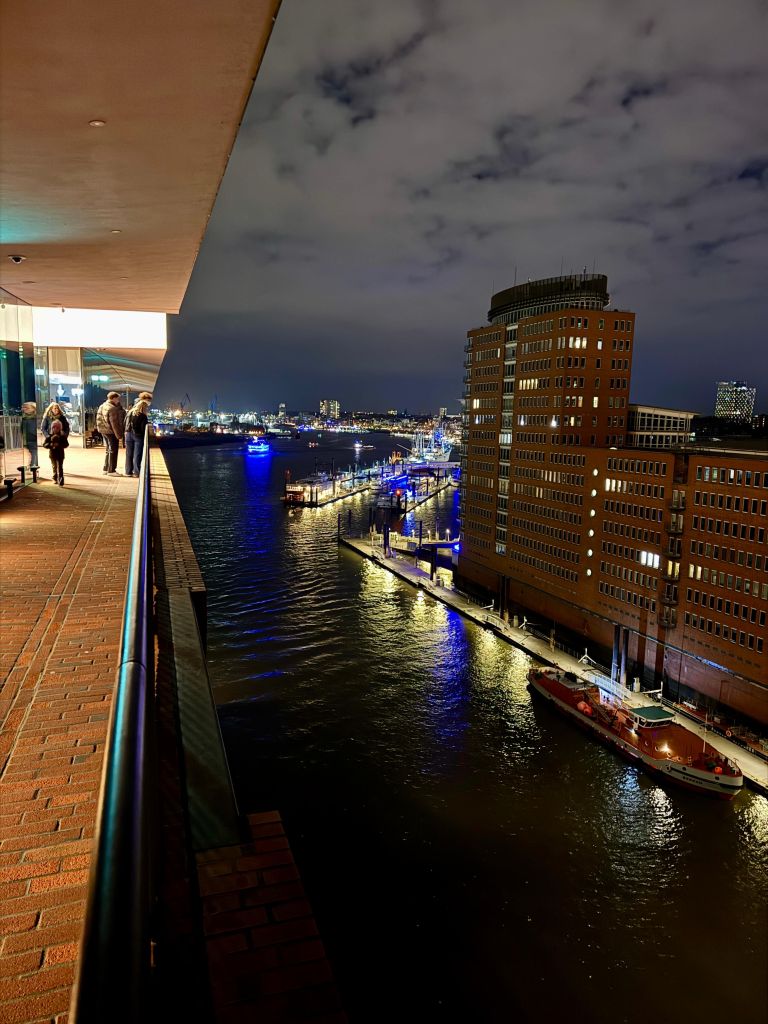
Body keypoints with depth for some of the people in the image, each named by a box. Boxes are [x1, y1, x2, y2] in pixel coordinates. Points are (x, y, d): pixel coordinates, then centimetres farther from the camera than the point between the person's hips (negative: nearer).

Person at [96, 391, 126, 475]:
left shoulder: (102, 406, 11)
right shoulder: (112, 409, -19)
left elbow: (99, 420, 15)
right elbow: (114, 423, -22)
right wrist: (119, 435, -19)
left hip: (104, 431, 9)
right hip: (111, 432, -9)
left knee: (108, 450, 19)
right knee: (113, 451, -2)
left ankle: (106, 469, 24)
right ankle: (111, 470, 0)